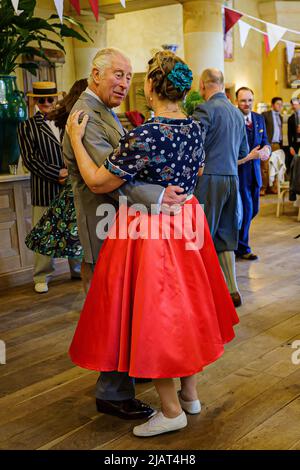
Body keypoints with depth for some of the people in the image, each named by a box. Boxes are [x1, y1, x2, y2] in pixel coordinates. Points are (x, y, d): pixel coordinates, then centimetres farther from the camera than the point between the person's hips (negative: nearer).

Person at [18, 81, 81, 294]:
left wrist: (70, 172, -7)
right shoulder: (27, 127, 2)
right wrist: (58, 173, -12)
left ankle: (78, 269, 28)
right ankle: (42, 277, 16)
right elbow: (30, 159, -5)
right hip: (45, 190, -3)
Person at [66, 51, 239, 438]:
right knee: (183, 306, 18)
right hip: (187, 222, 8)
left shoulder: (145, 135, -23)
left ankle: (172, 411, 15)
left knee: (152, 314, 4)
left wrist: (75, 138, -6)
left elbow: (97, 183, -17)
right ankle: (190, 394, 32)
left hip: (149, 231, -8)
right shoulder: (195, 128, 0)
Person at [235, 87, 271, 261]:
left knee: (253, 209, 15)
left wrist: (266, 148, -10)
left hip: (255, 171, 7)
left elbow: (264, 141, 13)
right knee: (246, 209, -2)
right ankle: (242, 248, 14)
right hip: (238, 170, -7)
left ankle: (235, 235, 37)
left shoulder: (259, 119, 11)